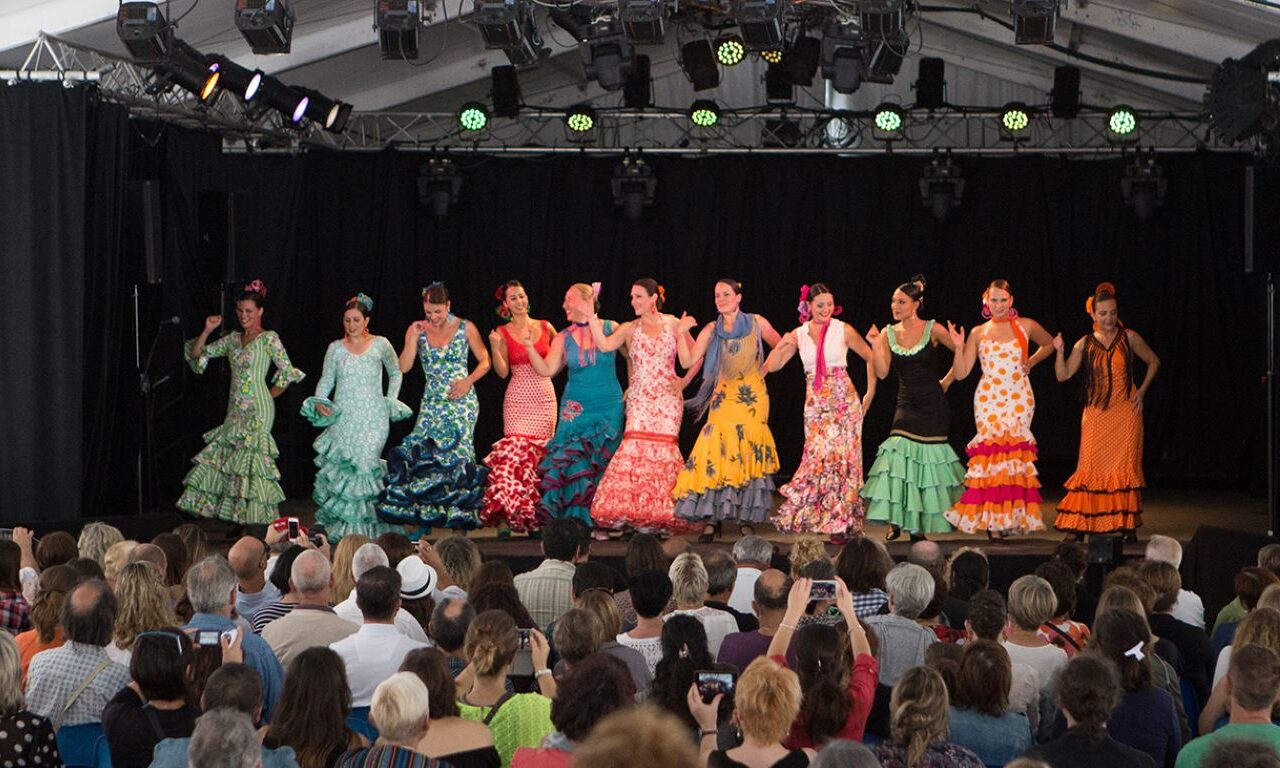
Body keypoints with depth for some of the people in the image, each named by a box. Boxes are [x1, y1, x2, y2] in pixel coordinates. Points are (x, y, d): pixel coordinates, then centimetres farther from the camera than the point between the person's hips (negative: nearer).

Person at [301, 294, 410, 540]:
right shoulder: (335, 348, 8)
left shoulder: (380, 345, 5)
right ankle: (340, 527, -1)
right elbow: (326, 380, 10)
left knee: (365, 464, -11)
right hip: (342, 418, 1)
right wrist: (319, 402, -7)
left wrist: (391, 402, 9)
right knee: (340, 469, -8)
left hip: (372, 419, -1)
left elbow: (396, 374, 17)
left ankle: (366, 526, -3)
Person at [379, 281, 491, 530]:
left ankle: (459, 517, -5)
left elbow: (485, 362, 7)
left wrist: (468, 381, -10)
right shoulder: (417, 329, 6)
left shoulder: (465, 328, 1)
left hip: (461, 401, -2)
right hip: (431, 404, 2)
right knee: (422, 452, -10)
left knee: (455, 452, -11)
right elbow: (404, 367, -2)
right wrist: (414, 337, -10)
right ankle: (424, 519, -4)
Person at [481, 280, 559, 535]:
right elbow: (502, 372, 0)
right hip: (517, 398, -2)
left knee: (539, 453, -1)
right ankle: (506, 515, -13)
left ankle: (534, 516, 4)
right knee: (516, 451, -14)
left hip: (545, 398, 2)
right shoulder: (503, 332, 5)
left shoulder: (546, 327, 9)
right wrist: (495, 347, -14)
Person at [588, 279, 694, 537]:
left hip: (668, 398, -1)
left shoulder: (673, 324, 7)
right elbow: (604, 344, -10)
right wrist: (591, 316, -14)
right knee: (635, 446, -15)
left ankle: (660, 516, -4)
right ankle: (631, 514, -12)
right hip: (639, 398, 1)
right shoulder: (629, 329, 8)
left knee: (663, 447, -10)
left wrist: (684, 381, 0)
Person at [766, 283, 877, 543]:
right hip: (815, 402, 2)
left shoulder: (843, 331, -1)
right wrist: (782, 347, -12)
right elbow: (772, 366, 5)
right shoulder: (798, 335, 6)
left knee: (840, 457, -4)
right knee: (818, 458, -4)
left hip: (843, 401, -2)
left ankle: (839, 523, 5)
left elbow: (871, 358, 8)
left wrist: (870, 394, 6)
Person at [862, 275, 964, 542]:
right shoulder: (888, 334, 3)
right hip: (906, 404, 3)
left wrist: (947, 381, 2)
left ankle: (919, 525, 10)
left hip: (932, 405, -3)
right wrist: (876, 346, -17)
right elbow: (881, 372, -6)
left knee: (928, 455, 0)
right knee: (899, 452, -11)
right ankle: (895, 522, -7)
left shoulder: (932, 329, -5)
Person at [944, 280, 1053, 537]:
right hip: (988, 399, 0)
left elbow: (1048, 344, 27)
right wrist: (959, 348, -8)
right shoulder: (978, 333, 9)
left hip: (1019, 399, 0)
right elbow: (961, 373, 6)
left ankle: (1014, 514, -5)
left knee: (1015, 450, -8)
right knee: (990, 449, -9)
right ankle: (992, 520, -9)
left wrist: (1030, 362, 13)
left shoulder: (1026, 326, 7)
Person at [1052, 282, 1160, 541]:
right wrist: (1060, 352, -13)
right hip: (1096, 414, 1)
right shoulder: (1085, 344, 6)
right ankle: (1079, 528, -4)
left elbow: (1153, 361, 15)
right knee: (1091, 468, -5)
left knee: (1125, 468, -2)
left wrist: (1142, 390, 6)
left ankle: (1129, 527, 3)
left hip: (1125, 413, -1)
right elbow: (1063, 374, 4)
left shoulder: (1129, 338, 3)